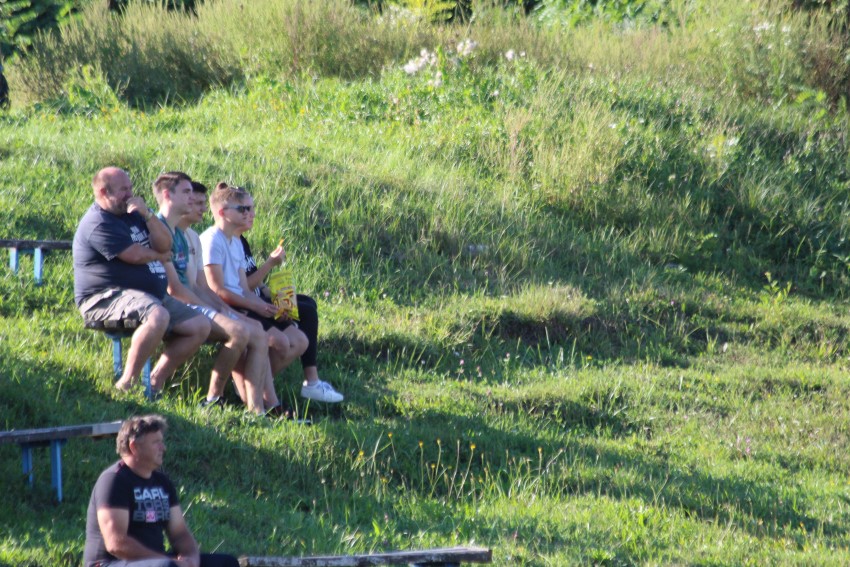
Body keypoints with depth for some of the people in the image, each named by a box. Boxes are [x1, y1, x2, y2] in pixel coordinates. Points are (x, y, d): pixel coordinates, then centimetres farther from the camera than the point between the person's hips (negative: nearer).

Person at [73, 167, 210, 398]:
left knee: (200, 327, -1)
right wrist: (159, 256, 5)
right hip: (107, 298, -10)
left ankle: (156, 382, 0)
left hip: (152, 295, 10)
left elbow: (165, 245, 7)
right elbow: (135, 255, -17)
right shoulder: (98, 223, -11)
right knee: (158, 316, -39)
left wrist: (147, 215, -9)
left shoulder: (132, 213, 19)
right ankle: (127, 384, -31)